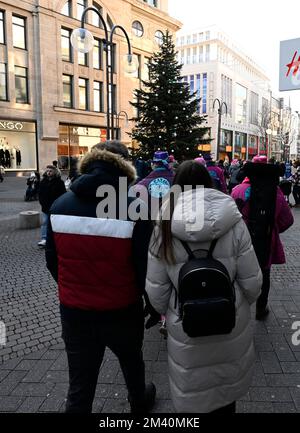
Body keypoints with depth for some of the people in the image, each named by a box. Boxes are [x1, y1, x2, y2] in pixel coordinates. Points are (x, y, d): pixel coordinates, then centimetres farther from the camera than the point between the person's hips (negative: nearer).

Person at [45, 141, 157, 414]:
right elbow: (146, 267, -15)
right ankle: (139, 403, 56)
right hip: (121, 311, -1)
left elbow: (52, 261, 3)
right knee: (131, 360, 28)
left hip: (73, 311, 2)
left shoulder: (60, 205, -7)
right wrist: (154, 306, 3)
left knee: (80, 384, 17)